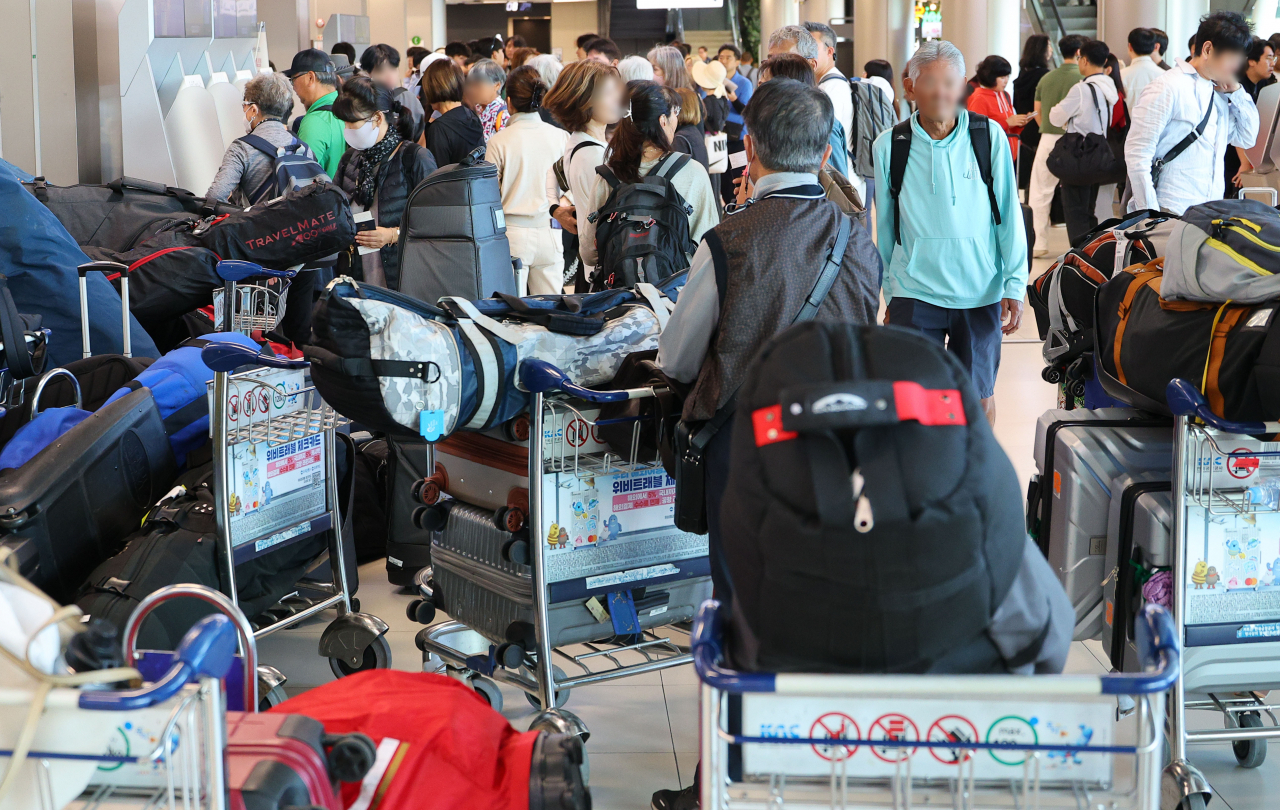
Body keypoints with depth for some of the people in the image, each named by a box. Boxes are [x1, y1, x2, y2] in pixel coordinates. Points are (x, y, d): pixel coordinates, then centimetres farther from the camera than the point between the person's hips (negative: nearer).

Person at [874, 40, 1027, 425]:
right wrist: (890, 295, 12)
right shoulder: (889, 146, 0)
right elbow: (885, 227, 9)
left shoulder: (989, 137, -1)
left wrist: (1015, 286, -3)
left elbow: (1009, 214, 2)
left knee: (979, 397, 8)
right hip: (914, 292, 0)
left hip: (980, 292, 0)